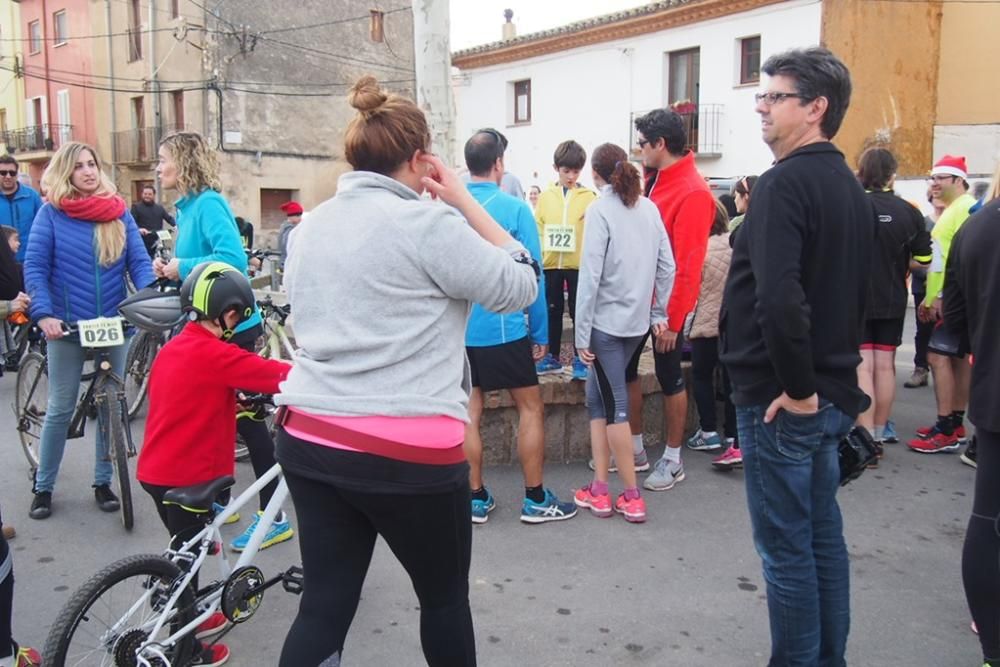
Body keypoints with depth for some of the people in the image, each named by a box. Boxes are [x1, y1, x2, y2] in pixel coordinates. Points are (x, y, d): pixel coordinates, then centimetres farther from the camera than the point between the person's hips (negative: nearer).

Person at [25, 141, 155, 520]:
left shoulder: (119, 212, 3)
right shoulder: (51, 213, -4)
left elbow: (139, 262, -1)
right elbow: (34, 267, -7)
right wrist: (44, 314, -19)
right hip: (66, 328, -2)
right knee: (60, 408, 5)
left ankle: (103, 483, 24)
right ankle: (43, 487, 22)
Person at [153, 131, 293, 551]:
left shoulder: (209, 204, -15)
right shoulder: (187, 208, 13)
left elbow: (233, 258, -28)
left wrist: (182, 267, -17)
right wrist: (169, 271, 1)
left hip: (233, 328, -9)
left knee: (245, 419, -4)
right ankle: (219, 500, 31)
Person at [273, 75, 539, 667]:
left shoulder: (312, 226, 9)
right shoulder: (428, 223, -12)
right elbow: (521, 286, -5)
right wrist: (463, 199, -1)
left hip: (310, 441, 7)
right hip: (408, 452, -6)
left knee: (326, 603, 11)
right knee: (445, 596, 17)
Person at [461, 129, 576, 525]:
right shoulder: (514, 209, -9)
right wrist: (540, 332, 1)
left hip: (458, 329, 4)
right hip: (503, 328, -4)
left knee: (469, 411, 11)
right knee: (531, 407, 9)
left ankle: (476, 499, 19)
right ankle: (535, 499, 14)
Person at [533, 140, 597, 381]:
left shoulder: (589, 197, 0)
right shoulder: (545, 196, 5)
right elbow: (537, 228, 5)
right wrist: (538, 254, -6)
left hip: (579, 264, -2)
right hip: (550, 263, 2)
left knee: (578, 312, 5)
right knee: (552, 311, 11)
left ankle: (580, 359, 15)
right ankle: (553, 358, 22)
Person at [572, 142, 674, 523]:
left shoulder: (600, 210, -10)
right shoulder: (649, 208, 7)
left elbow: (590, 275, -14)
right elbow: (667, 266, 7)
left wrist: (582, 333, -10)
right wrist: (659, 313, 15)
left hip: (606, 322, -6)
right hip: (637, 321, 6)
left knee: (615, 405, 2)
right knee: (598, 398, 14)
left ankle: (632, 497, 9)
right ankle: (600, 490, 16)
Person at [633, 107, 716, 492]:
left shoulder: (693, 192, -17)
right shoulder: (653, 181, 8)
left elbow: (687, 263, -20)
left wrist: (672, 319, -19)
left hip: (666, 305, -8)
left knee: (669, 379, 5)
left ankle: (673, 460, 21)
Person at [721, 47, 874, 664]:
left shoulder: (785, 182, -16)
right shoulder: (851, 187, 13)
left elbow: (779, 297, -29)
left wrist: (796, 387, -19)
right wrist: (832, 376, 19)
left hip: (782, 398, -9)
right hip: (831, 393, 9)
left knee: (786, 548, 3)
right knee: (824, 537, 18)